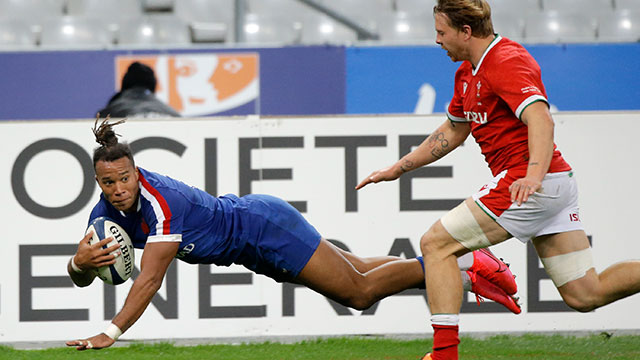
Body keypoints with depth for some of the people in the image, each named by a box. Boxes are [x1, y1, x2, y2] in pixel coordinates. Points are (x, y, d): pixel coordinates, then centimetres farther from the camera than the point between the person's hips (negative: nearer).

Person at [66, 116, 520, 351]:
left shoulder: (161, 201, -33)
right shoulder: (110, 207, -10)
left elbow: (151, 278, -40)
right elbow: (80, 276, -6)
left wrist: (110, 334, -47)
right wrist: (81, 262, -31)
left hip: (265, 228, -8)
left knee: (359, 289, -2)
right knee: (356, 288, 18)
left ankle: (463, 263, 14)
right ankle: (463, 266, 30)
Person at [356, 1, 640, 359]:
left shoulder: (507, 62, -13)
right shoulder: (468, 73, 18)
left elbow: (541, 119, -28)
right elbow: (453, 131, 32)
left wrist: (533, 176, -44)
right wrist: (399, 168, 31)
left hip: (529, 184, -10)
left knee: (436, 244, -5)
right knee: (585, 295, 4)